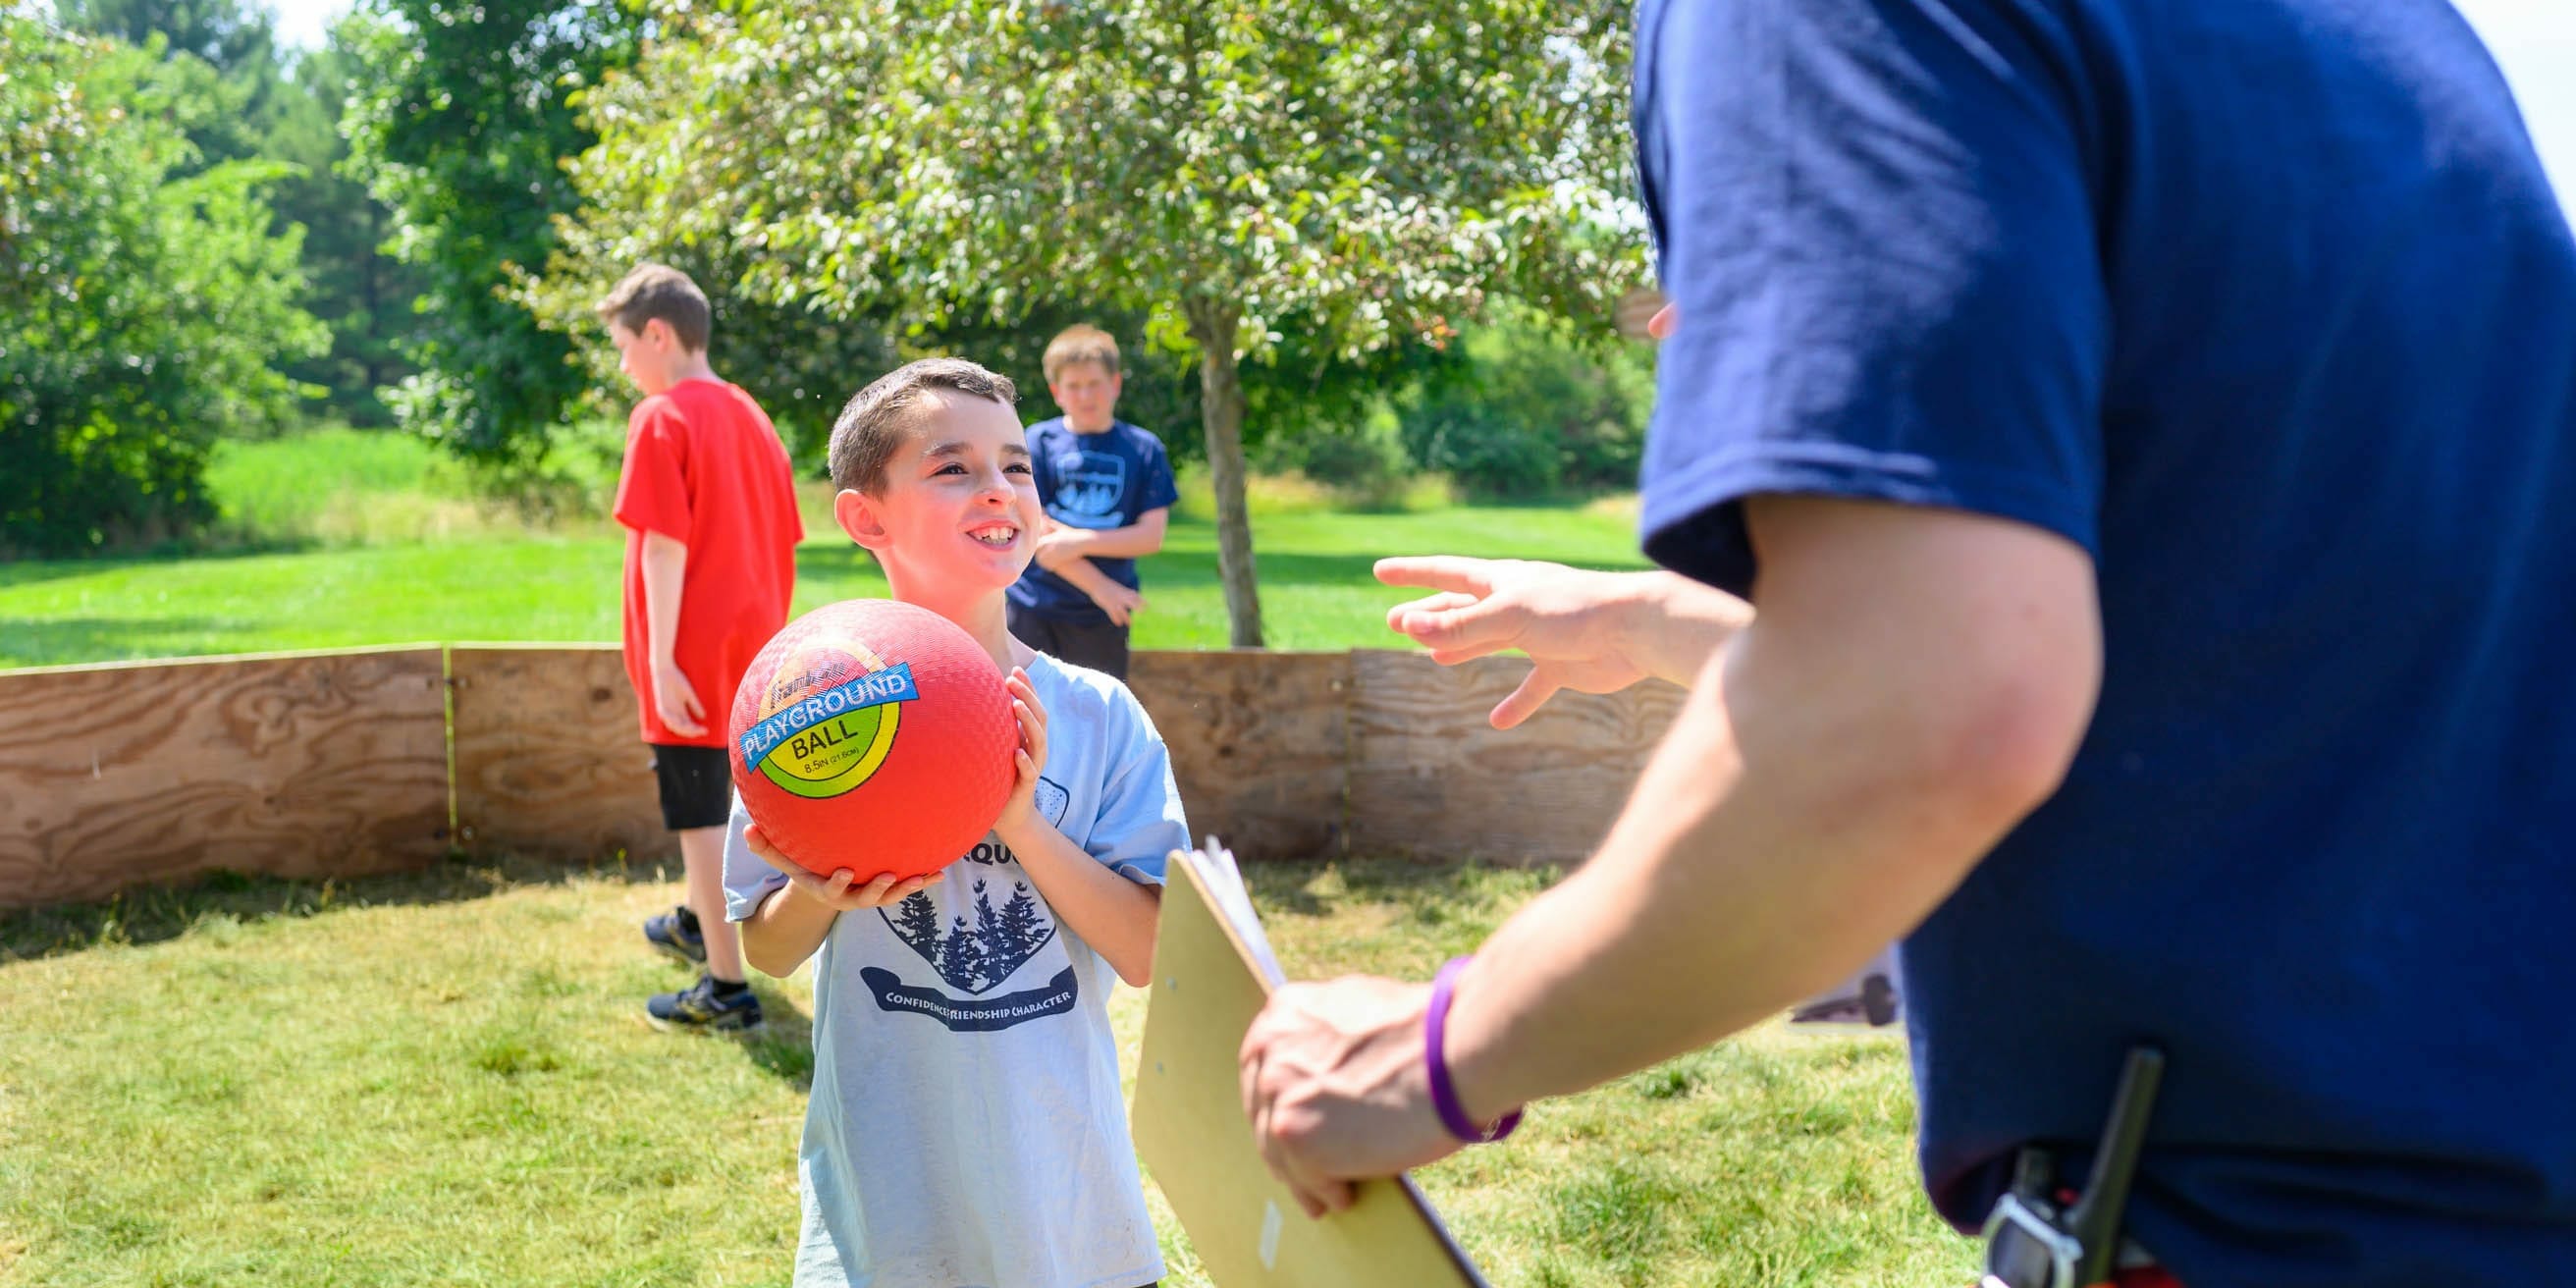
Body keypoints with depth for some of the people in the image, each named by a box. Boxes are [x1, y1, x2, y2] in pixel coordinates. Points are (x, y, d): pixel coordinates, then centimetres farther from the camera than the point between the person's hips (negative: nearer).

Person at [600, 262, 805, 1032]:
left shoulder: (662, 418, -13)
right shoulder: (750, 416, 9)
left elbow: (665, 543, -19)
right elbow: (782, 539, 12)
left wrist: (660, 658, -18)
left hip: (692, 656, -8)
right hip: (752, 644, 8)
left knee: (701, 815, -1)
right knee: (720, 789, 25)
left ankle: (727, 988, 3)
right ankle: (696, 923, 45)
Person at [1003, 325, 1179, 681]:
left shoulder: (1144, 449, 5)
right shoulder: (1038, 441, 0)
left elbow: (1152, 535, -3)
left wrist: (1080, 541, -14)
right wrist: (1098, 585, -10)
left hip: (1104, 617, 1)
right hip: (1036, 610, -1)